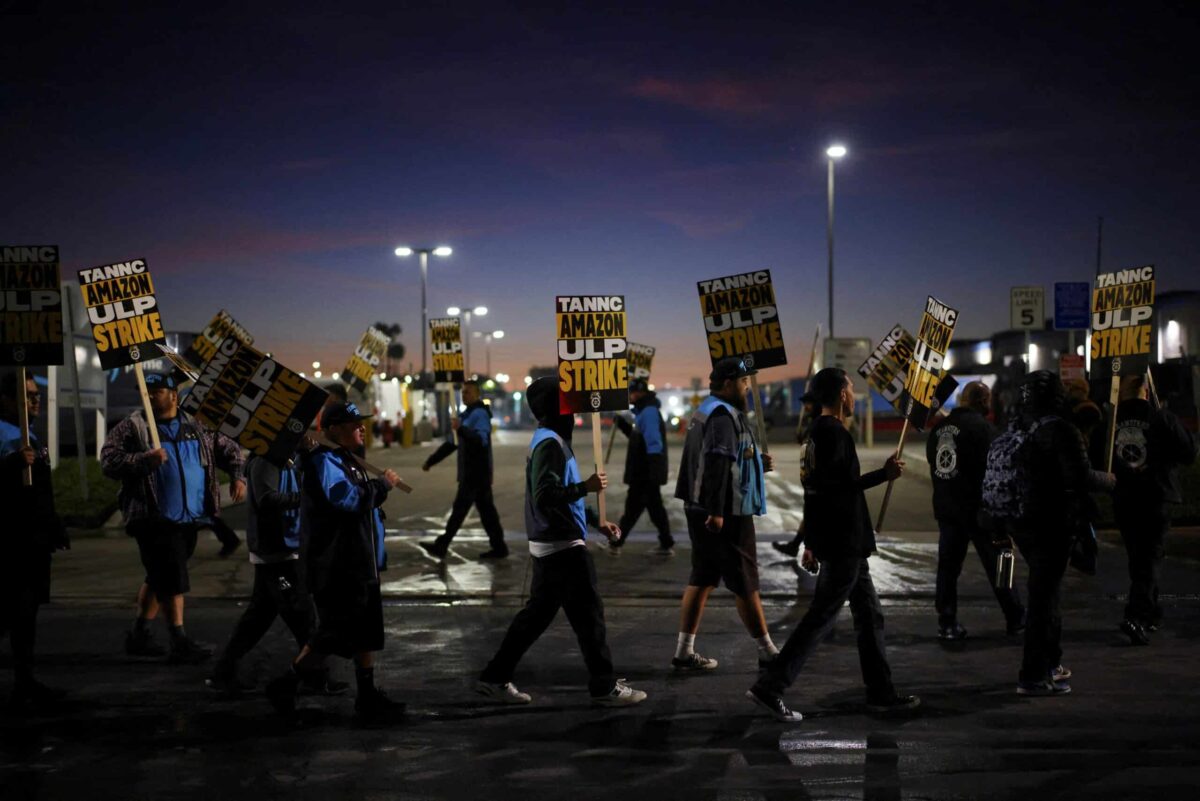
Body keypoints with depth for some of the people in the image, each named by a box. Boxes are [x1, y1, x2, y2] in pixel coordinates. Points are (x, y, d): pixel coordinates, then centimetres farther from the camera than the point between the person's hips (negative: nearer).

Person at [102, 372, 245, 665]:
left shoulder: (196, 428, 11)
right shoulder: (132, 428, -1)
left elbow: (228, 449, 20)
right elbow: (108, 461, -10)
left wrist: (237, 476, 5)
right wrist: (144, 460, -23)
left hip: (190, 519, 5)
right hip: (155, 520, -5)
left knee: (159, 579, 15)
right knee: (173, 580, -10)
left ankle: (139, 635, 27)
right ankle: (180, 642, -6)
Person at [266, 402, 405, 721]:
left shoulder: (347, 460, 17)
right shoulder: (323, 461, -15)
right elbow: (348, 500, -27)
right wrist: (383, 484, -15)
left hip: (359, 565, 10)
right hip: (335, 568, -10)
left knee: (367, 633, 11)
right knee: (333, 635, -6)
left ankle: (367, 695, 19)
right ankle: (284, 686, 7)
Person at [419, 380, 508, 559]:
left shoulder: (480, 414, -11)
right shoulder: (467, 415, 20)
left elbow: (481, 439, -28)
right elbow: (451, 443, 25)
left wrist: (461, 429, -42)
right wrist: (431, 461, 22)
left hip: (476, 473, -10)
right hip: (471, 473, 10)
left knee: (460, 508, -9)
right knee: (486, 510, 9)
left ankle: (441, 546, -11)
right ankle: (498, 547, 11)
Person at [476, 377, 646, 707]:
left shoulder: (552, 440, 16)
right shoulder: (550, 444, -16)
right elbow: (546, 496, -25)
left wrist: (596, 520, 20)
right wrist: (587, 486, -22)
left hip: (550, 546, 10)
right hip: (562, 547, -10)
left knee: (537, 613, 14)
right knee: (589, 614, -2)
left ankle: (495, 679, 17)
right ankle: (604, 687, 6)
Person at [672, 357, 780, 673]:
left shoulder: (706, 411, 17)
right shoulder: (723, 415, -16)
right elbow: (716, 464, -25)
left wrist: (758, 463, 12)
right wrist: (716, 511, -29)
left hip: (701, 510, 10)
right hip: (725, 515, -10)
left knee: (701, 579, 11)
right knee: (744, 581, -1)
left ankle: (684, 652, 11)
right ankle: (766, 651, 8)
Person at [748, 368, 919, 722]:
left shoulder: (818, 432, 15)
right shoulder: (834, 433, -15)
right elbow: (834, 487, -24)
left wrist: (812, 540, 24)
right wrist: (884, 474, -19)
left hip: (843, 545, 10)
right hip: (843, 544, -10)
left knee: (870, 615, 13)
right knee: (820, 617, -7)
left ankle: (881, 693, 18)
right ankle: (769, 687, -7)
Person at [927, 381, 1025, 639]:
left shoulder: (938, 427, 7)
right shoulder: (981, 426, -14)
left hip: (945, 508, 5)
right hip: (977, 509, -5)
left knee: (948, 565, 8)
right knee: (997, 566, 5)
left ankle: (947, 623, 6)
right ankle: (1016, 620, 14)